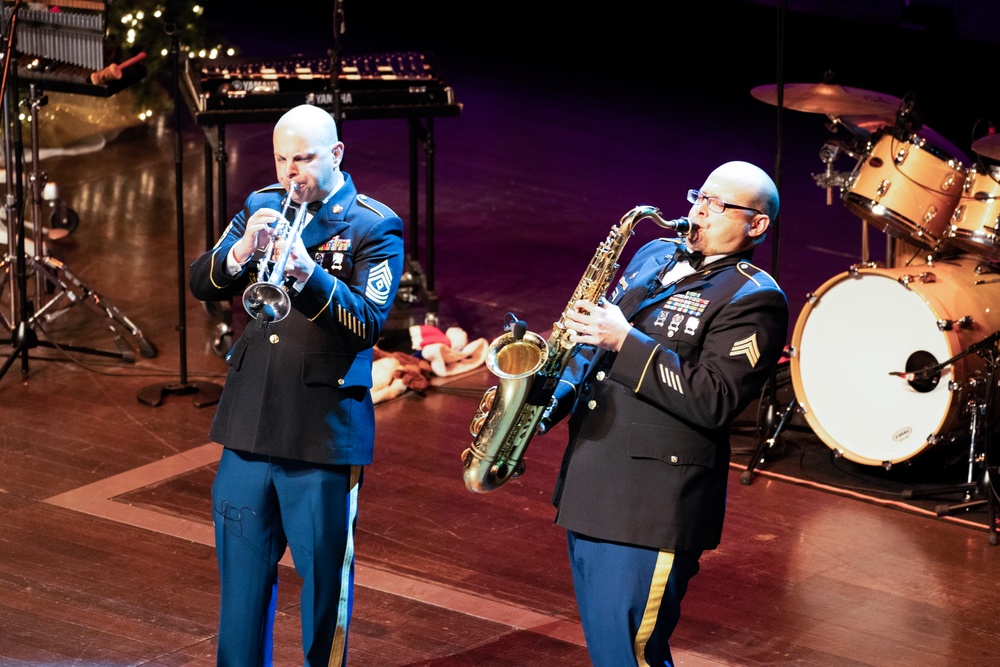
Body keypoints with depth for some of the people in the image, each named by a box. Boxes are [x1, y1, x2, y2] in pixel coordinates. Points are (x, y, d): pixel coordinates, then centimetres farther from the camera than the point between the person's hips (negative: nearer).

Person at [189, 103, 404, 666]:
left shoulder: (374, 227, -6)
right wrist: (241, 251, -17)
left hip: (324, 431, -4)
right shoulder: (261, 207, 9)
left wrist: (308, 271, -30)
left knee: (325, 578, 4)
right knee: (242, 572, 13)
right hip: (250, 423, 5)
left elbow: (369, 321, -16)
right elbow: (202, 284, 3)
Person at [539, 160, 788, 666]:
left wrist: (626, 340, -21)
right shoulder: (656, 256, 15)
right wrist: (550, 403, 7)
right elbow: (595, 340, 23)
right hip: (590, 484, 8)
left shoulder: (753, 299, -10)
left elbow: (712, 401, -21)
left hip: (652, 505, -8)